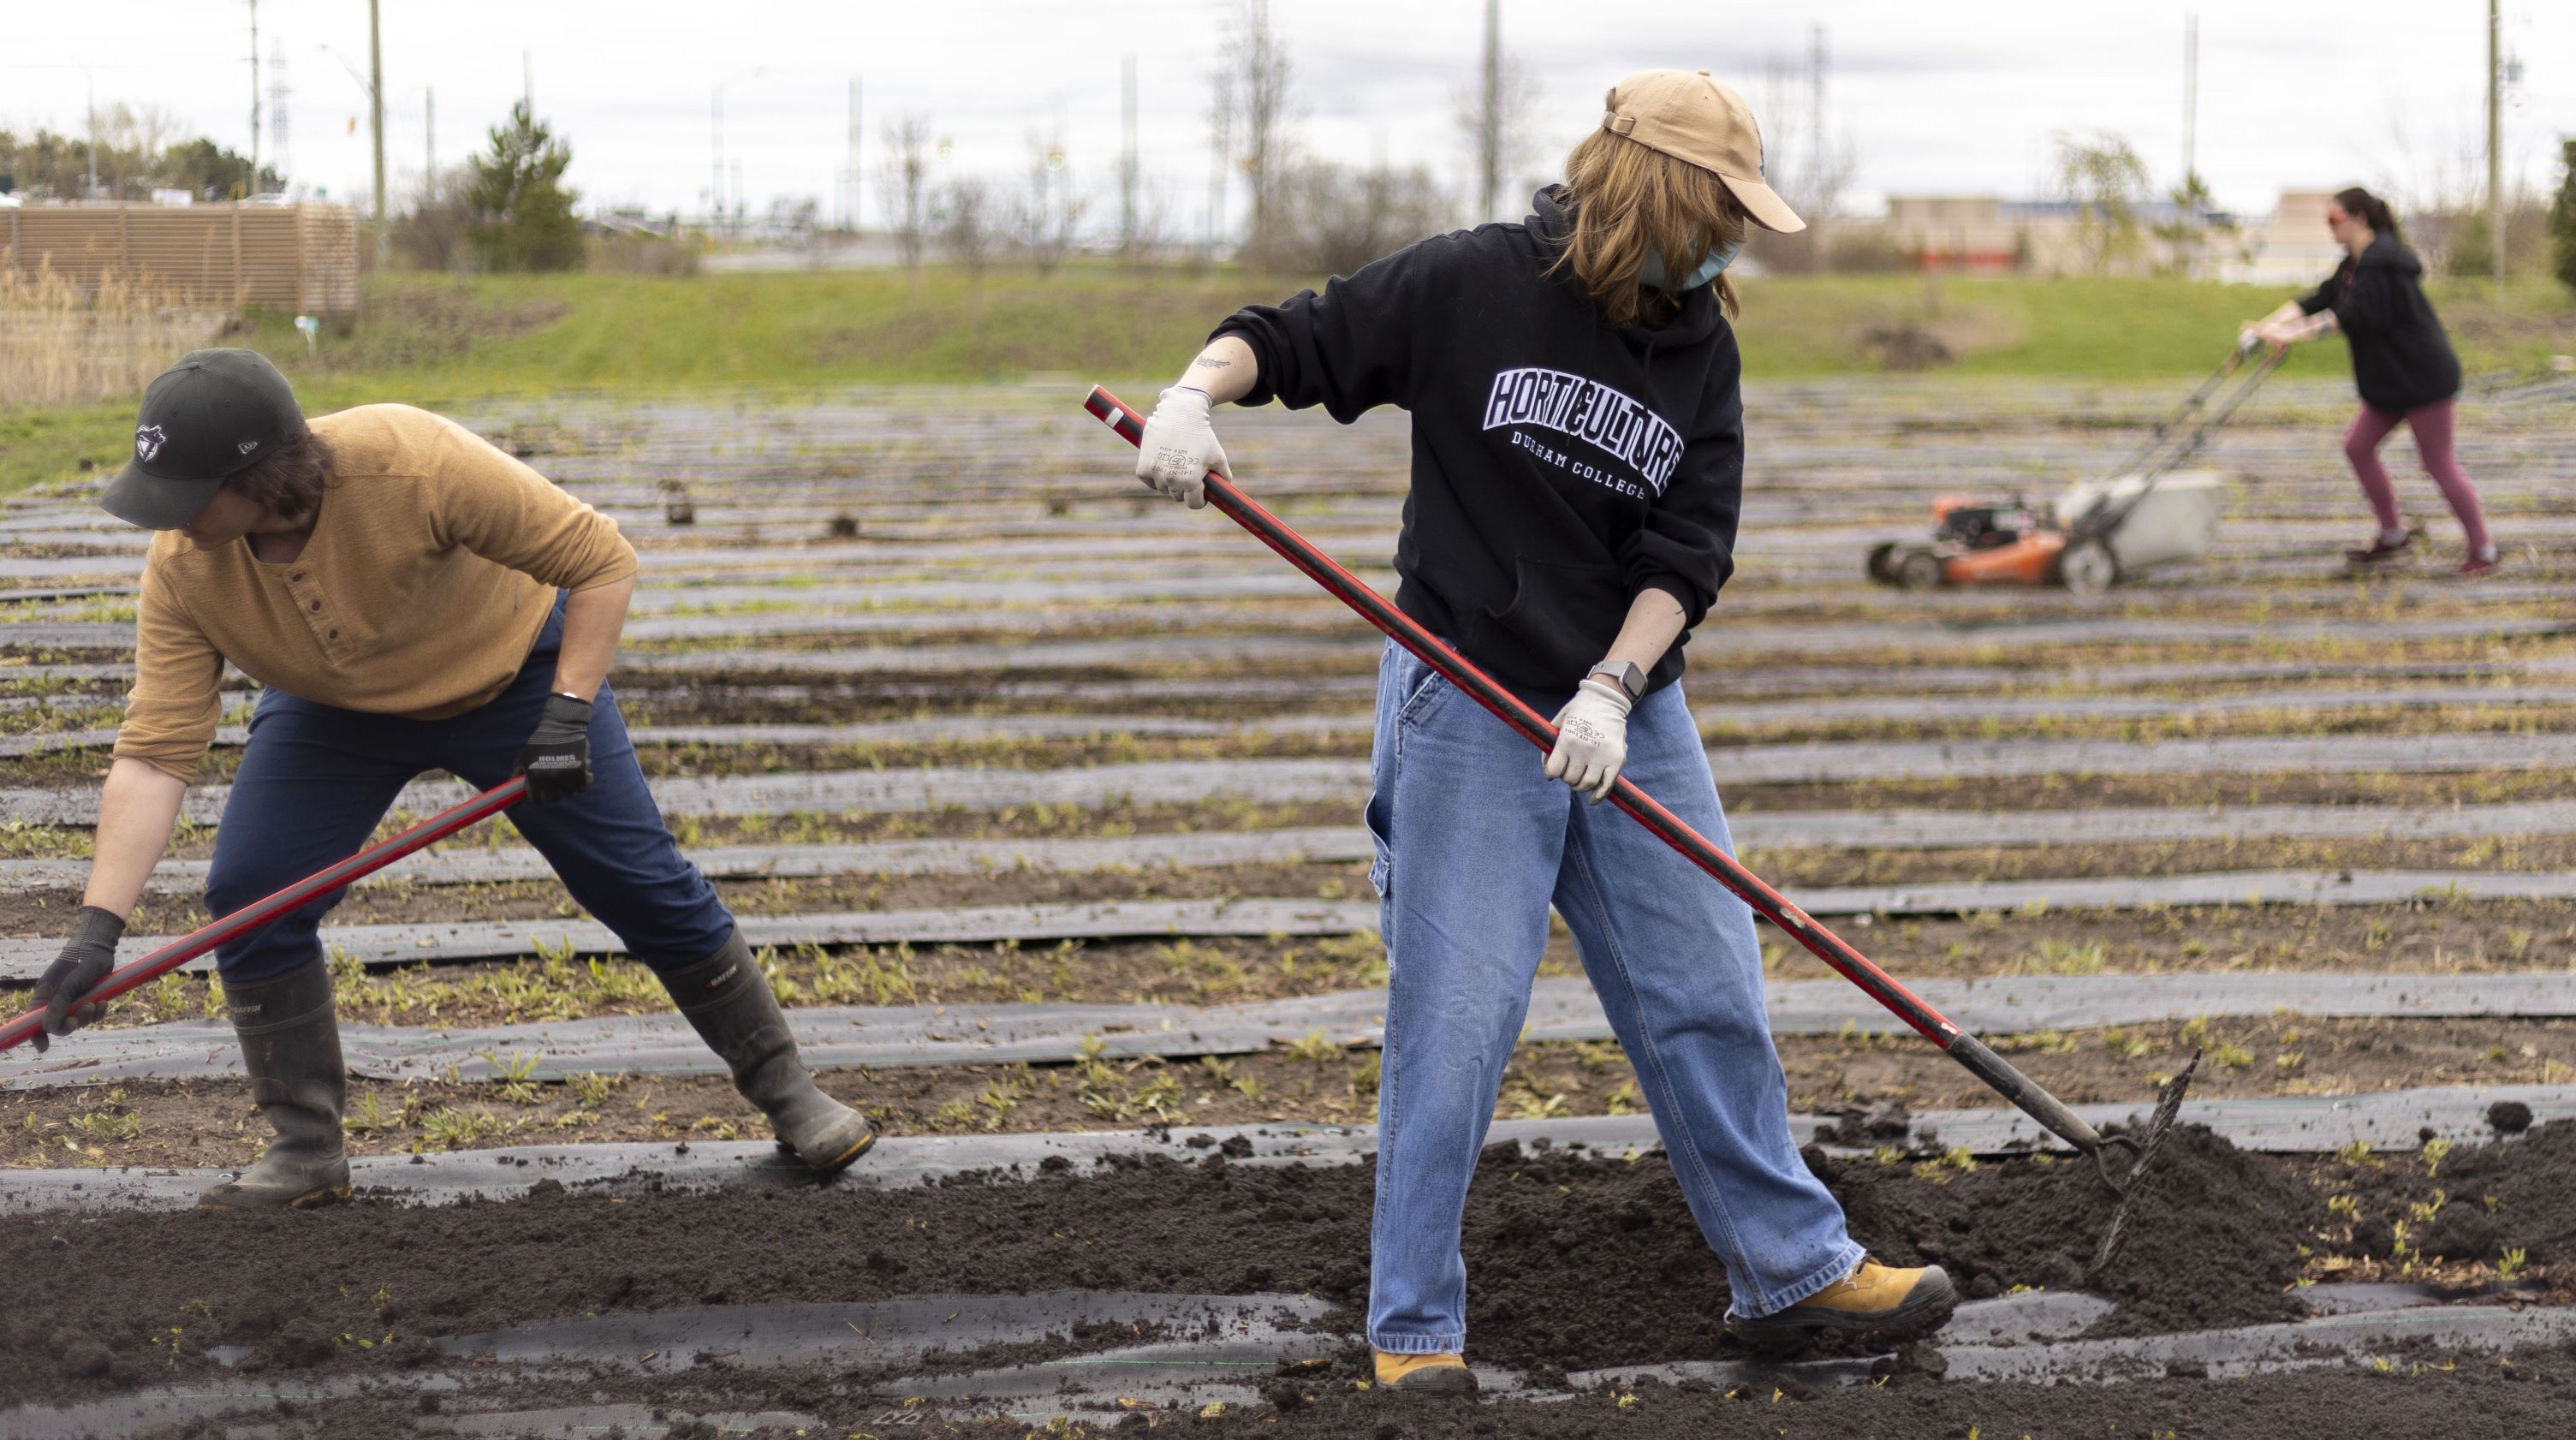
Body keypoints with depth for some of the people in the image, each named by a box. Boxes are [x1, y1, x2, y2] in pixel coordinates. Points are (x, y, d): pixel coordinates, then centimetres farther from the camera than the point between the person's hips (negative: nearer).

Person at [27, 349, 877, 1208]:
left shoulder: (416, 465, -39)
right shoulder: (181, 566, -28)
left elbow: (601, 561, -28)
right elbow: (153, 757, -27)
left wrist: (568, 712, -34)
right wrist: (97, 927, -35)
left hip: (512, 673, -3)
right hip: (333, 711, 3)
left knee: (644, 886, -3)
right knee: (248, 895, -15)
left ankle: (786, 1094, 15)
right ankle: (306, 1152, 0)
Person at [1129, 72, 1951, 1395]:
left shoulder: (1701, 354, 4)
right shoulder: (1473, 286, -8)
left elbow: (1686, 552, -2)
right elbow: (1293, 339, -4)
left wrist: (1612, 689, -16)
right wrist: (1198, 393, -25)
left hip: (1629, 718, 5)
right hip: (1468, 711, -5)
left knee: (1706, 995, 9)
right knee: (1455, 1013, -5)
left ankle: (1790, 1266, 22)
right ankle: (1413, 1323, 5)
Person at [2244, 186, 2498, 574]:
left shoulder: (2380, 263, -19)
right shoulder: (2354, 264, 13)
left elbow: (2352, 314, -29)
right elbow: (2319, 300, 7)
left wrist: (2294, 334, -34)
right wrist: (2267, 326, -5)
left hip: (2423, 378, -10)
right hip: (2391, 381, 10)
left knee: (2438, 463, -5)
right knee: (2358, 446, 11)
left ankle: (2484, 550, 4)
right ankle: (2393, 535, 21)